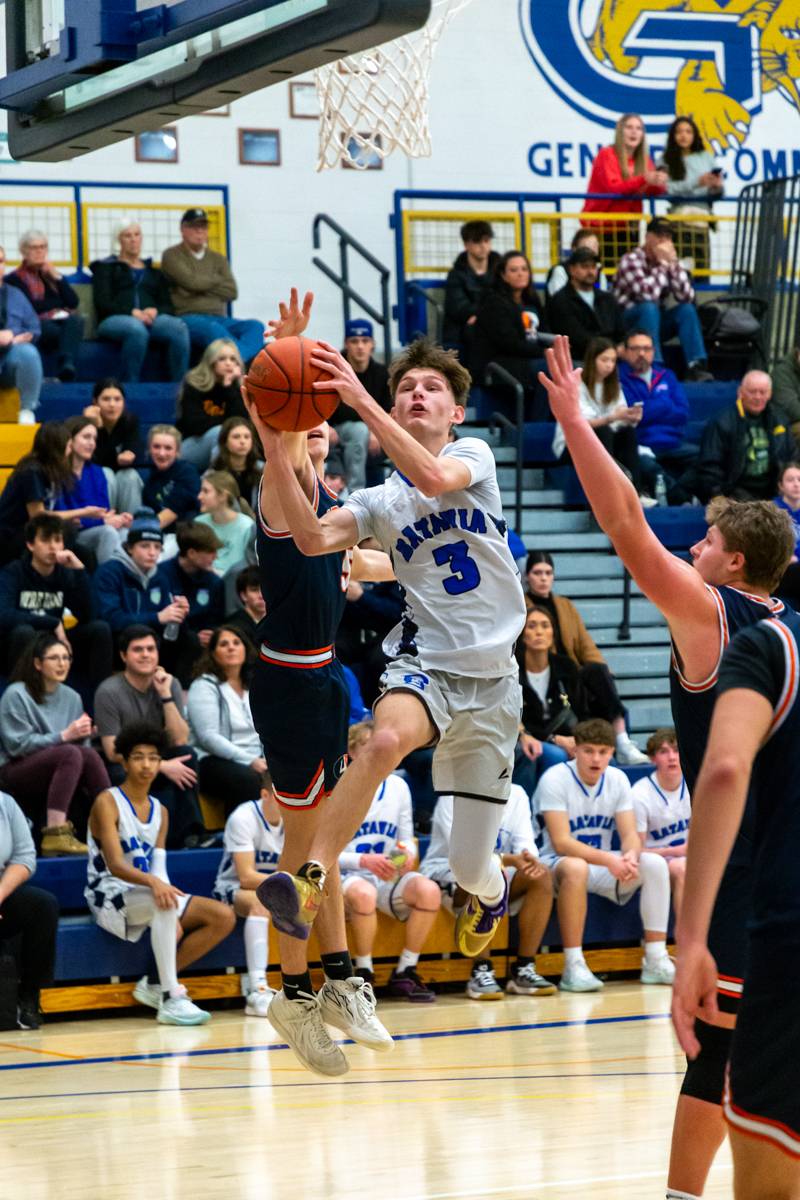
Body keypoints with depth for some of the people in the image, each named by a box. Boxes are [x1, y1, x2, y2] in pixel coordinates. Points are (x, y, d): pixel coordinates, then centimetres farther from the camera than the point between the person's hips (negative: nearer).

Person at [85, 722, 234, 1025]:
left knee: (224, 917, -7)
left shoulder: (160, 812, 12)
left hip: (151, 898, 7)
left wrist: (174, 918, -14)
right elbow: (116, 865, -21)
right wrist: (153, 882, -40)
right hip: (110, 898, -7)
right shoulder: (107, 803, -9)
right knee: (162, 902, -38)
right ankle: (171, 1000, -36)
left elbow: (158, 870, 4)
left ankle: (157, 984, -3)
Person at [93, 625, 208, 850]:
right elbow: (113, 752, -14)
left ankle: (190, 832, -23)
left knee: (186, 754, -28)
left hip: (158, 762, 4)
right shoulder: (109, 692, -11)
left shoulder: (169, 684, 0)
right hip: (120, 769, -4)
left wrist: (165, 695, -19)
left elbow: (180, 741, -10)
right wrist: (163, 766, -23)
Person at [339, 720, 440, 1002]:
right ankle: (364, 976, -19)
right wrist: (364, 861, -21)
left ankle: (404, 974, -11)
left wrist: (409, 855, -10)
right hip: (346, 877, -5)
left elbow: (407, 840, 15)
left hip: (388, 877, 5)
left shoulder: (398, 786, 10)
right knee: (363, 893, -40)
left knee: (429, 891, -26)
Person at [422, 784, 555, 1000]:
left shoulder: (517, 795, 2)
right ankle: (481, 972, -31)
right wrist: (510, 860, -38)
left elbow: (525, 843, -6)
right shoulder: (452, 797, -15)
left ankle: (524, 969, -14)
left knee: (541, 877, -19)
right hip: (445, 873, -6)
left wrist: (530, 859, -31)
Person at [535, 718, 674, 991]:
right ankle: (573, 968, -37)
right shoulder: (555, 779, -17)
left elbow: (630, 835, -3)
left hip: (602, 865, 6)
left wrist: (630, 857, -29)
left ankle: (656, 961, -14)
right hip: (555, 864, -6)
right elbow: (561, 842, -24)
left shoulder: (617, 779, 1)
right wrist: (609, 860, -36)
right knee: (575, 867, -39)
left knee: (655, 864, -17)